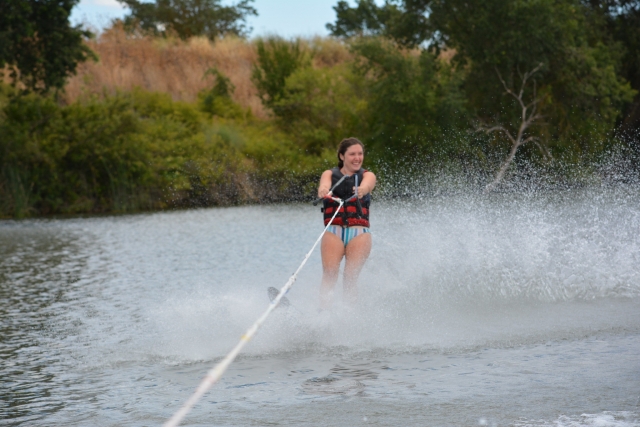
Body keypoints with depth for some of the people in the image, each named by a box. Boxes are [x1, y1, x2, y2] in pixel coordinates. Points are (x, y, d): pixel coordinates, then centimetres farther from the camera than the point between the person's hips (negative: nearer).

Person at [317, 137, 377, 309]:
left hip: (359, 232, 0)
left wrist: (361, 190, -38)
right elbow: (325, 184, -10)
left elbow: (366, 186, -12)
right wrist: (323, 190, -36)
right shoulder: (330, 174, 14)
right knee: (329, 275, -16)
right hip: (333, 231, 0)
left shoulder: (367, 175, 14)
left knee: (350, 278, -13)